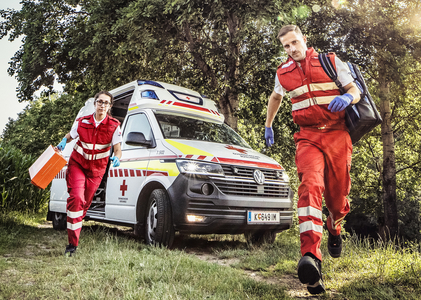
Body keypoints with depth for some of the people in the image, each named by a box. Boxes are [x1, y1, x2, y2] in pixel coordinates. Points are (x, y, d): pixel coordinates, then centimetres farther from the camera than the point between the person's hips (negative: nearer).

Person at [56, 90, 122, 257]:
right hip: (77, 163, -1)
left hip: (97, 169, 1)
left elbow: (117, 149, -11)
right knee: (76, 197, -18)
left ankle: (75, 223, 39)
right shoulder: (82, 122, -6)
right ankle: (72, 243, -15)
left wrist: (117, 158, -34)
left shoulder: (114, 126, -10)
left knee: (85, 202, 9)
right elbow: (70, 135, 12)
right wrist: (63, 141, -10)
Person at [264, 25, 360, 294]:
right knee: (310, 186, -25)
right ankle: (311, 257, -37)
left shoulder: (331, 62, 5)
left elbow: (356, 91, 4)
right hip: (308, 137, 0)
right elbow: (275, 98, 32)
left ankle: (334, 229, 42)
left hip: (337, 135, 0)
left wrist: (347, 98, -20)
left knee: (337, 194, 5)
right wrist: (268, 125, 34)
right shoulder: (283, 73, 12)